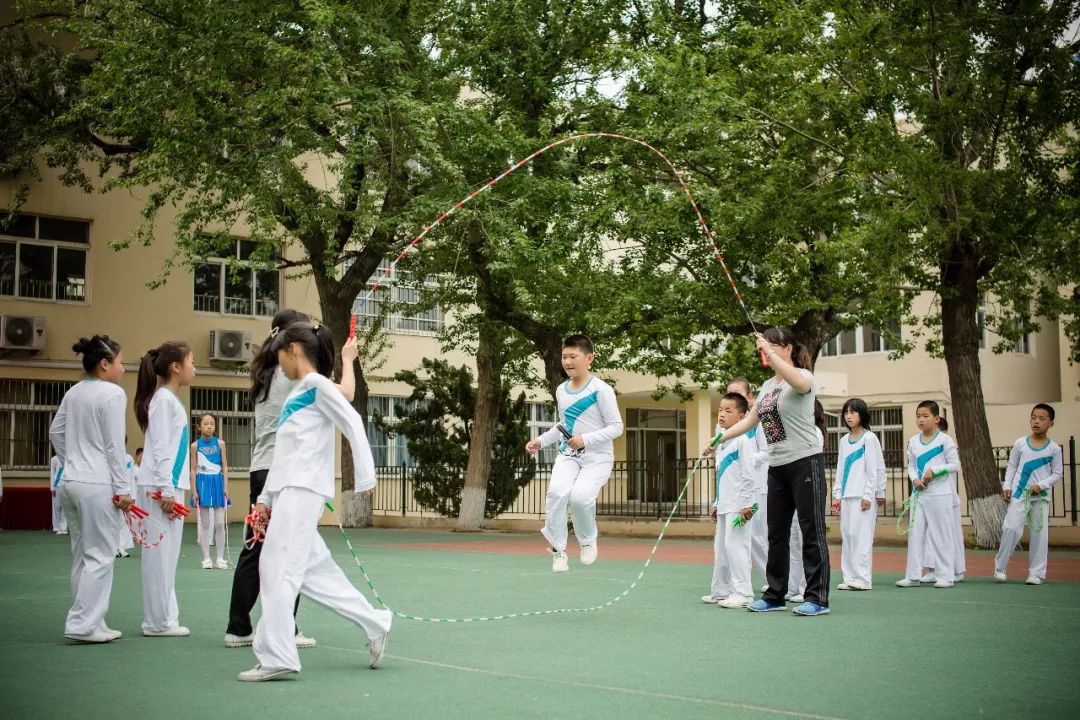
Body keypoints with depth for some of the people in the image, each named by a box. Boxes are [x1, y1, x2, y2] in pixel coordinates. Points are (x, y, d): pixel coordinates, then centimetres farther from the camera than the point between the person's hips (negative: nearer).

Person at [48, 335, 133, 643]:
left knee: (82, 556, 13)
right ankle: (83, 624, -3)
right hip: (98, 485, -8)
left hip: (70, 482, 8)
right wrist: (122, 489, -10)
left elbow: (56, 432, 17)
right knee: (100, 556, -1)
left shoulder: (73, 393, 11)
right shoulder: (113, 393, -11)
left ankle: (89, 623, 17)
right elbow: (114, 445, -14)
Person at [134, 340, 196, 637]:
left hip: (171, 486, 9)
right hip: (161, 488, -9)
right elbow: (160, 448, -16)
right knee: (160, 553, -5)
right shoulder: (163, 399, -11)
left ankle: (164, 617, 15)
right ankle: (158, 621, -1)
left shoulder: (172, 400, 17)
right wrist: (166, 491, -19)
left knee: (167, 554, 10)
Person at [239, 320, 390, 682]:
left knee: (279, 569, -11)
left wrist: (365, 479, -17)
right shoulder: (296, 394, 22)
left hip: (304, 489, -9)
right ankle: (375, 624, 18)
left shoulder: (318, 385, -4)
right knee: (314, 571, 8)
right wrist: (266, 498, 24)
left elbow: (353, 424, -12)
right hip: (287, 489, 9)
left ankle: (276, 657, -9)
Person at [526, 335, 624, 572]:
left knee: (580, 496, -27)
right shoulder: (561, 390, 9)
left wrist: (586, 439, -21)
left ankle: (588, 541, 3)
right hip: (568, 455, 5)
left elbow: (616, 427, -10)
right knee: (556, 492, -24)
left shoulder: (601, 390, -10)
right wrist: (541, 441, 10)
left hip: (597, 457, -4)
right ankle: (558, 548, -10)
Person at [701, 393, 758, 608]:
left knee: (735, 545, -11)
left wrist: (746, 504, -20)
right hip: (724, 505, 10)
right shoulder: (724, 441, 18)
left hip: (739, 506, -10)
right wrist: (716, 503, 22)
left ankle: (743, 593, -6)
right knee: (720, 547, 13)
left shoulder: (744, 439, -11)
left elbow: (749, 474, -17)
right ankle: (721, 591, 21)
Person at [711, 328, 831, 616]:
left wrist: (770, 352, -31)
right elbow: (748, 421, 23)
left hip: (805, 462, -8)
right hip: (777, 466, 8)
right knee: (776, 533, 11)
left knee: (811, 531, -5)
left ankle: (817, 598, -2)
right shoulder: (767, 386, 16)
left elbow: (799, 383, -33)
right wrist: (719, 439, 19)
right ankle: (774, 596, 18)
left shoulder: (804, 376, -7)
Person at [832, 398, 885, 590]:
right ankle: (849, 578, 9)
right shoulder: (844, 440, 16)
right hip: (846, 495, 7)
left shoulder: (869, 438, -3)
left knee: (860, 535, -9)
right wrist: (837, 495, 12)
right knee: (846, 535, 5)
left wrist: (868, 495, -12)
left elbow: (874, 469, -7)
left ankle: (863, 578, -7)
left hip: (862, 495, -7)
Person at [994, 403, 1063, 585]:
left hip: (1041, 496, 0)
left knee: (1039, 533, 1)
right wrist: (1006, 486, -3)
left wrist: (1041, 485, -12)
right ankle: (1000, 566, 5)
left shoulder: (1054, 449, 0)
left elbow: (1057, 474, 2)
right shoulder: (1020, 444, 1)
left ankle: (1037, 573, 8)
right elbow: (1011, 467, 8)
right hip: (1019, 493, 0)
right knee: (1011, 528, -9)